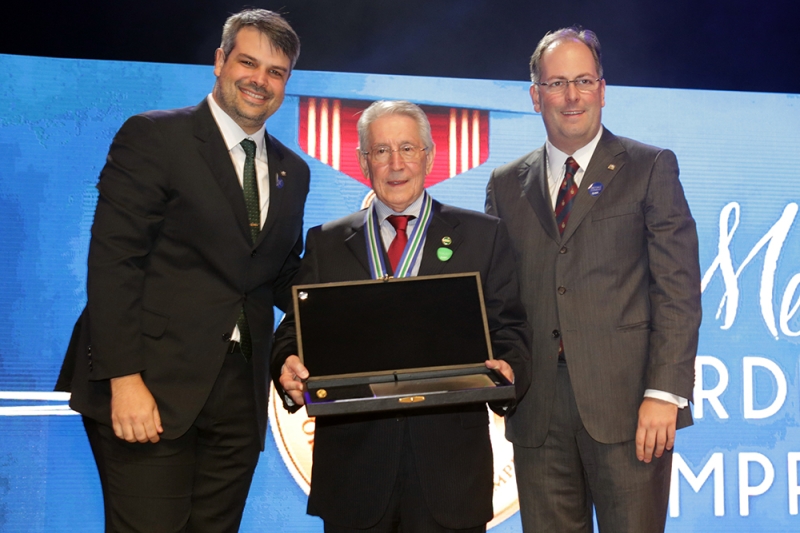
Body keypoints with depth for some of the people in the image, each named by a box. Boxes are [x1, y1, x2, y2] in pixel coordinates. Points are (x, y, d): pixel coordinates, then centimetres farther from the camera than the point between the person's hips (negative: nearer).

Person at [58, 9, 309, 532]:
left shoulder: (293, 171, 16)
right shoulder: (153, 137, -3)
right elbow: (113, 262, -10)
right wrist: (125, 379, -17)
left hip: (240, 391, 6)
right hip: (152, 386, -5)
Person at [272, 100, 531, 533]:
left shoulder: (483, 236, 8)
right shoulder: (325, 243, 12)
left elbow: (508, 329, 4)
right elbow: (296, 330, 8)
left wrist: (506, 368, -17)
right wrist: (290, 369, -14)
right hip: (353, 459, 1)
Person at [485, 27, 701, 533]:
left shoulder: (651, 168, 4)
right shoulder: (506, 184, 14)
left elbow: (678, 288, -2)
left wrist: (664, 392, -11)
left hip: (628, 403, -3)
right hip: (537, 413, 3)